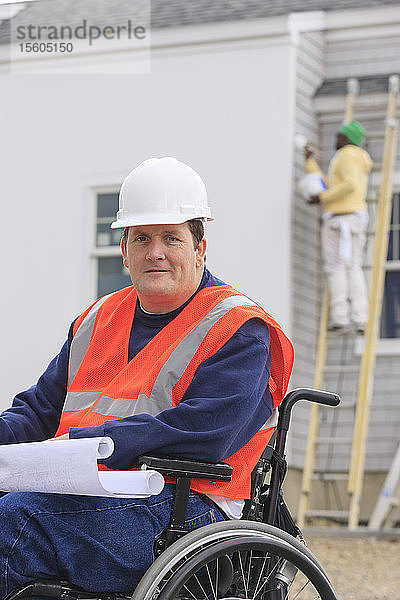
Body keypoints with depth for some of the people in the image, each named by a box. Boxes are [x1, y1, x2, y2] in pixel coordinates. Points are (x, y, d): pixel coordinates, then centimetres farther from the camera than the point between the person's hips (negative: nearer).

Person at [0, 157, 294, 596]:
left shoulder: (238, 331, 0)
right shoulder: (98, 321, 23)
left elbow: (200, 433, -15)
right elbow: (40, 408, 26)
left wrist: (83, 445, -19)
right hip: (83, 496, 7)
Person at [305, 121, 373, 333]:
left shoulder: (347, 154, -4)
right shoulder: (360, 162, 26)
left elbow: (350, 184, -20)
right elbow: (327, 186, 24)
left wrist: (323, 198, -14)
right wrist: (309, 161, 28)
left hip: (340, 218, -9)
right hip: (357, 218, 9)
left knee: (337, 267, -9)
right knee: (354, 268, 5)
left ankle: (340, 318, -15)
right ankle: (359, 319, -4)